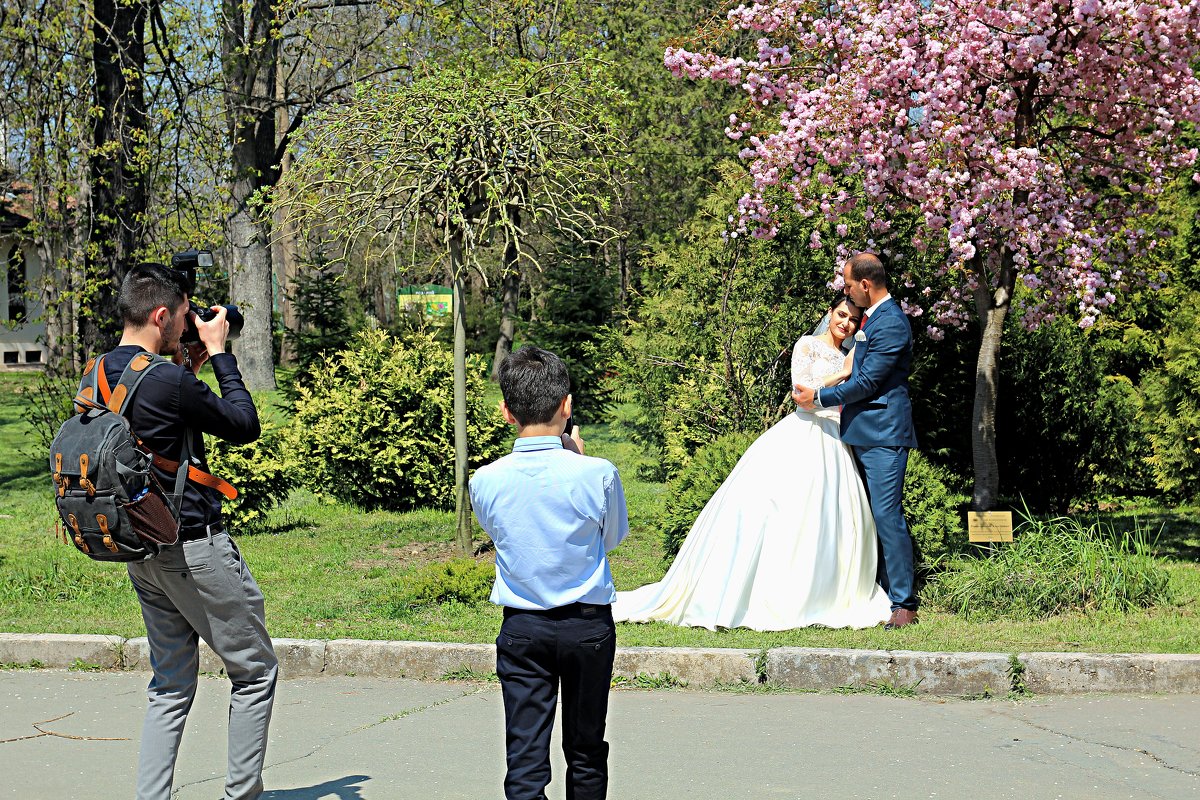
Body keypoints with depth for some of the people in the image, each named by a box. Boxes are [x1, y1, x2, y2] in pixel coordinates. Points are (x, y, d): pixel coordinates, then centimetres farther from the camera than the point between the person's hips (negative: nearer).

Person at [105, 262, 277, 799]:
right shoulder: (168, 382, -21)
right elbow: (244, 426, -8)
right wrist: (218, 353, -2)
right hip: (194, 547, -8)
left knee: (170, 686, 15)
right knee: (255, 672, 7)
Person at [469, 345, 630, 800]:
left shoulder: (485, 482, -9)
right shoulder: (598, 474, -15)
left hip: (521, 628, 1)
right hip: (589, 625, 0)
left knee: (525, 760, 1)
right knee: (586, 750, 16)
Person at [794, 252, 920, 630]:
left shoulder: (891, 323, -17)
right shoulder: (871, 317, 15)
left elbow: (866, 382, -19)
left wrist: (819, 398, -10)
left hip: (884, 433, -11)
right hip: (864, 432, 11)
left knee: (887, 515, -11)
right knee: (874, 516, 13)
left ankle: (903, 604, -7)